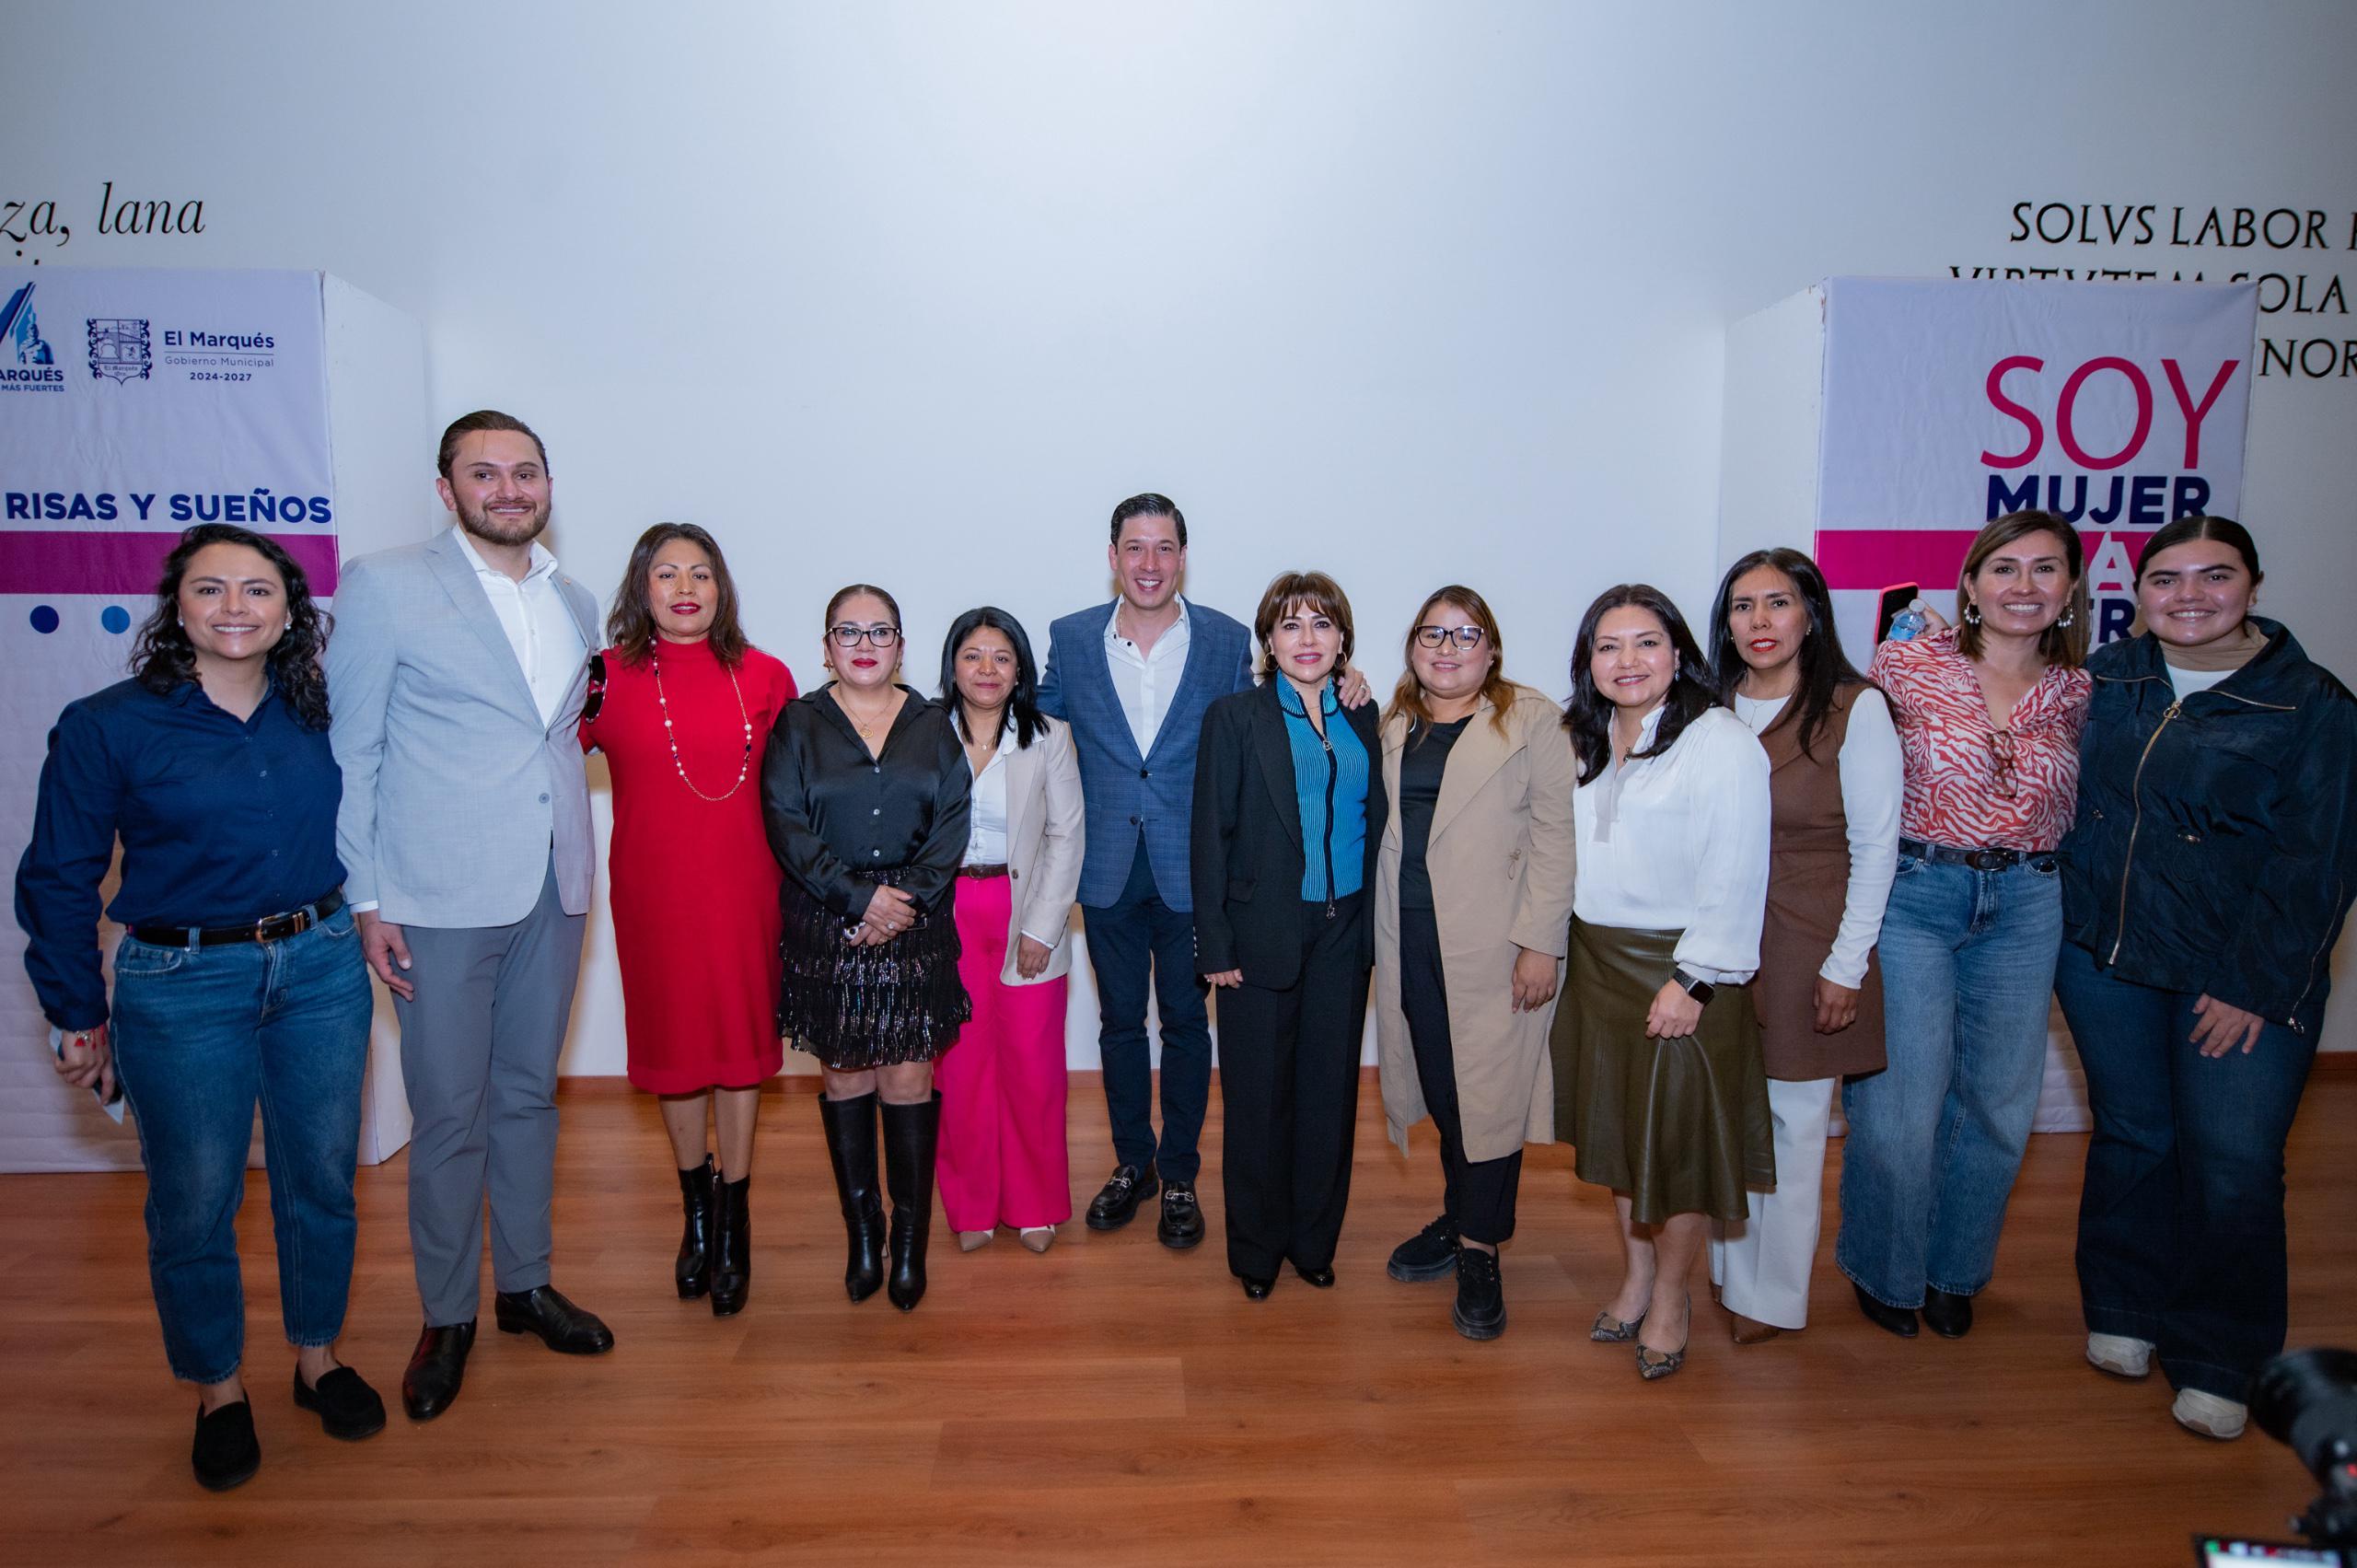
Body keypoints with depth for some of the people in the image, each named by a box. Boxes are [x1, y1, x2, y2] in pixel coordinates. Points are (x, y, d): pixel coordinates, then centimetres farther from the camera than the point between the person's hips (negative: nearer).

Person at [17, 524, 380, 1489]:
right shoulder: (106, 726, -7)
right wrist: (76, 1016, 1)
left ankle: (318, 1356, 35)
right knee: (193, 1203, 9)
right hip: (183, 990, -2)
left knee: (322, 1180, 13)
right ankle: (219, 1390, 32)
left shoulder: (320, 716, 1)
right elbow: (59, 879, -1)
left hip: (322, 970, 3)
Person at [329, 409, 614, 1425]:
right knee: (449, 1117, 5)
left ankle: (525, 1284, 32)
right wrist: (365, 897, -8)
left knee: (529, 1095, 16)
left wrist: (579, 867, 12)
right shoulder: (384, 586, -5)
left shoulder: (576, 603, 10)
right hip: (442, 901, -4)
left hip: (554, 893, 5)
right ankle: (445, 1318, 24)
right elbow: (350, 750, -5)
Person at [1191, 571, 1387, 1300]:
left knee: (1331, 1090, 11)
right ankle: (1256, 1248, 25)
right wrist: (1215, 945, -10)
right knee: (1259, 1095, 7)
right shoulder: (1235, 717, -3)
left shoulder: (1362, 718, 8)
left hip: (1343, 933, 4)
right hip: (1264, 933, -3)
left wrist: (1372, 924, 3)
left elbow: (1374, 821, 10)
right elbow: (1210, 835, -6)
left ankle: (1314, 1240, 29)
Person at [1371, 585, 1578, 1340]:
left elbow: (1555, 835, -7)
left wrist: (1542, 943, -12)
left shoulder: (1533, 721, -1)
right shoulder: (1393, 726, 14)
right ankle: (1458, 1221, 29)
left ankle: (1479, 1253, 14)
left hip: (1493, 948, -4)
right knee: (1440, 1089, 11)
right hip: (1411, 945, 4)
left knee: (1489, 1090, 1)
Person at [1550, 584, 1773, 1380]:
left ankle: (1670, 1300, 24)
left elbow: (1734, 879, -16)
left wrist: (1693, 981, -19)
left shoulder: (1721, 742, -13)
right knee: (1616, 1127, 15)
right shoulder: (1588, 741, 9)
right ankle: (1633, 1279, 33)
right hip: (1598, 962, 7)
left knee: (1678, 1131, 5)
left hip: (1679, 969, -6)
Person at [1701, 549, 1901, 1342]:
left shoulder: (1856, 709, -8)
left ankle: (1770, 1293, 22)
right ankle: (1729, 1265, 31)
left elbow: (1875, 847, -7)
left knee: (1792, 1117, 6)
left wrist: (1846, 965, -10)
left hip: (1805, 945, -4)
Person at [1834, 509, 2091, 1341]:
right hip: (1911, 893, -3)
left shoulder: (2077, 694, 4)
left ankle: (1954, 1270, 35)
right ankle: (1887, 1269, 26)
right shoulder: (1905, 665, -6)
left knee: (1998, 1101, 12)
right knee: (1901, 1097, 0)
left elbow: (2070, 807, 17)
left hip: (2025, 907, 4)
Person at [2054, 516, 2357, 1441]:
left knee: (2232, 1165, 0)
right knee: (2129, 1135, 14)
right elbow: (2065, 804, 12)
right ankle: (2126, 1311, 32)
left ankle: (2218, 1361, 19)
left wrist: (2257, 988, -11)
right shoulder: (2104, 680, 4)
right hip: (2104, 958, 3)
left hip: (2239, 979, -3)